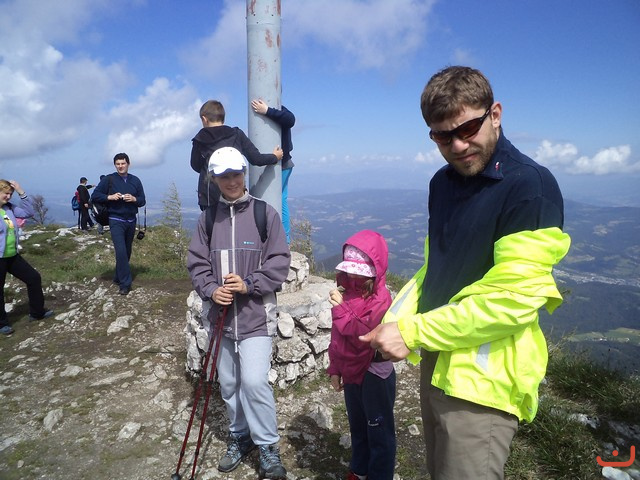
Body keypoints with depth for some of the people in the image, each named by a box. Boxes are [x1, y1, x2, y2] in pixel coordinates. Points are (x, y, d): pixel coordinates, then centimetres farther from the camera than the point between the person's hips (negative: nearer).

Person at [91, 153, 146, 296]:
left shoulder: (135, 180, 7)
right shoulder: (109, 179, -1)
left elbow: (143, 200, 9)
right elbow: (95, 196, -1)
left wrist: (134, 199, -12)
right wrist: (109, 197, -16)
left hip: (131, 221, 4)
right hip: (116, 221, -4)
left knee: (127, 251, 12)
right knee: (121, 251, -15)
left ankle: (118, 277, 28)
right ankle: (125, 283, -12)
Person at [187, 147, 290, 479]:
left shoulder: (265, 213, -6)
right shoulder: (208, 218, 4)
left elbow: (279, 261, -7)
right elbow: (196, 262, 6)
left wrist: (250, 285, -18)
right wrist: (210, 289, -11)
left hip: (256, 314, -4)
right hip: (222, 314, 4)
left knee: (254, 381, -11)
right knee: (228, 383, 16)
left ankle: (268, 446, 11)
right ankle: (239, 437, 38)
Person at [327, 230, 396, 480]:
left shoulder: (380, 297, -19)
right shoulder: (347, 292, 3)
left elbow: (364, 335, -27)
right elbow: (336, 335, 9)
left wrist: (341, 309, -27)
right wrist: (335, 369, 11)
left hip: (374, 374, -8)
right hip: (351, 372, 8)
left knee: (379, 431, 9)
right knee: (357, 427, 23)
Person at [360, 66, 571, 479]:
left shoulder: (530, 187, -18)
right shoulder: (443, 182, 7)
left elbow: (511, 299, -23)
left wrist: (412, 333, -18)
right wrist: (392, 321, -2)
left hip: (484, 381, -7)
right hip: (438, 364, 7)